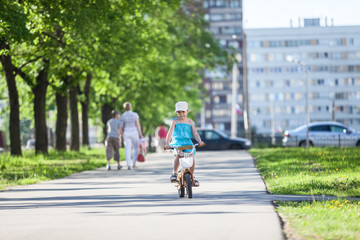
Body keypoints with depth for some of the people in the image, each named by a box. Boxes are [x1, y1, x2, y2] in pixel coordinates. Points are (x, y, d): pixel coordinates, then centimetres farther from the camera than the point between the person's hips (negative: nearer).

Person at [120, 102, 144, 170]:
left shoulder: (122, 116, 0)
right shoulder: (135, 114, -5)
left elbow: (121, 128, 0)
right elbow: (138, 125, -8)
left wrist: (122, 136, 9)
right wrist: (140, 134, -3)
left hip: (126, 134, 1)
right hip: (134, 133, -1)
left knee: (128, 150, 2)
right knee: (135, 148, 15)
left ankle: (129, 165, -6)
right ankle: (134, 163, 7)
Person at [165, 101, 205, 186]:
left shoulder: (190, 122, 10)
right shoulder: (175, 122, 4)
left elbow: (195, 133, 5)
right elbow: (170, 132, -7)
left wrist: (200, 141, -15)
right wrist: (167, 143, -23)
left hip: (187, 142, 2)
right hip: (177, 142, -2)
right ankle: (174, 173, -14)